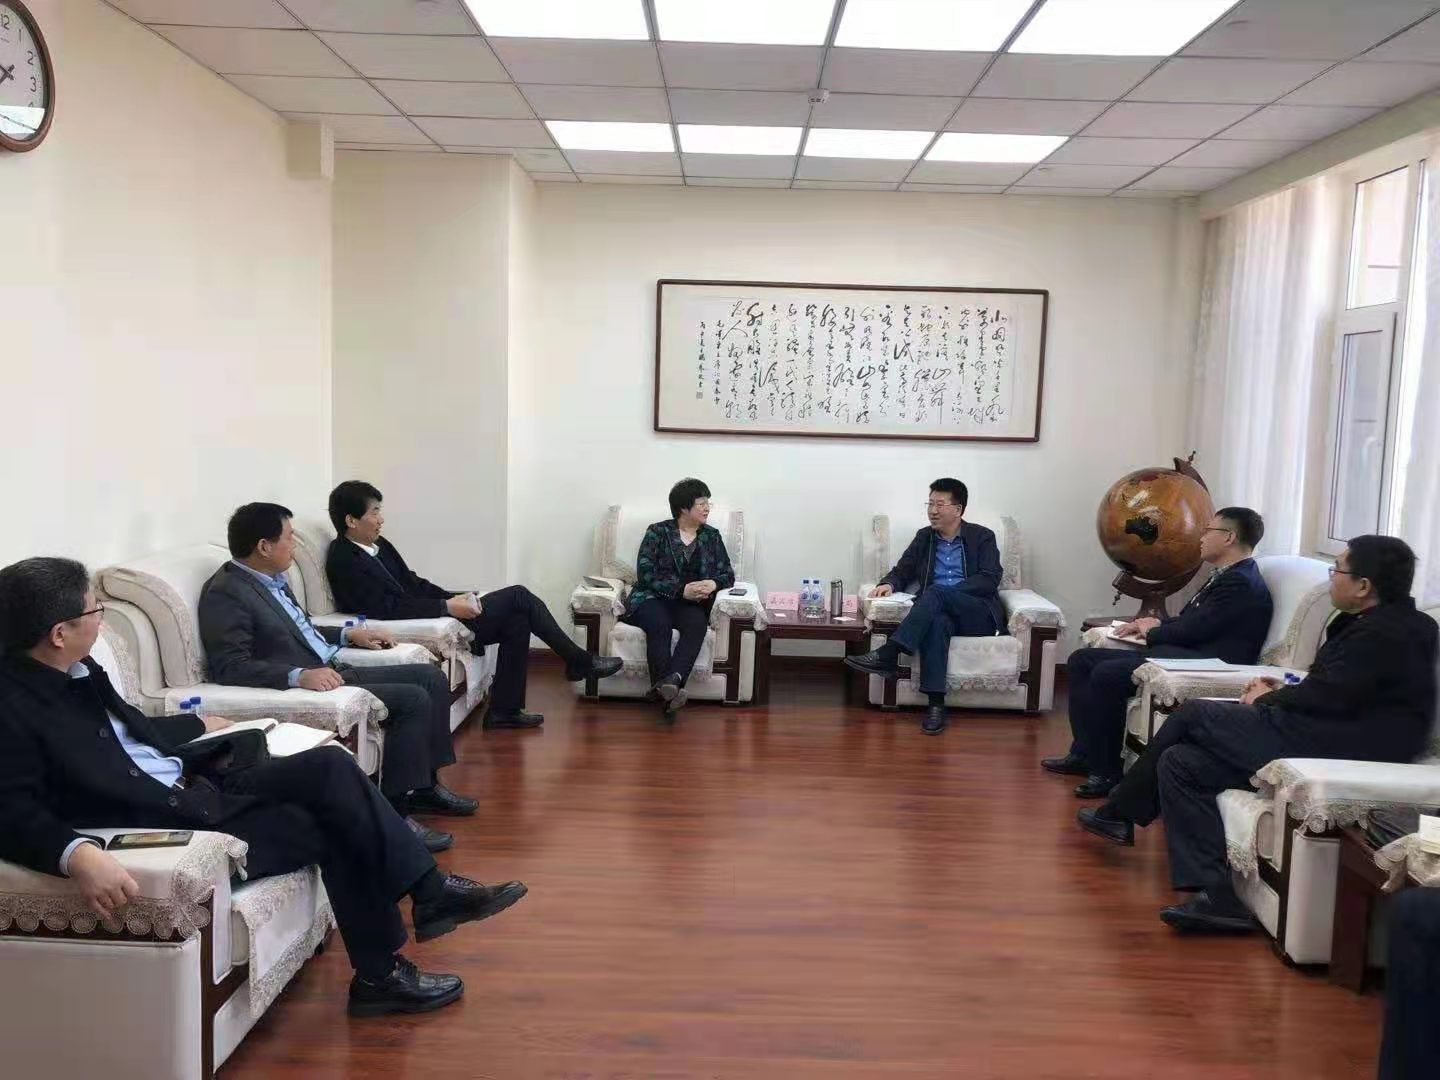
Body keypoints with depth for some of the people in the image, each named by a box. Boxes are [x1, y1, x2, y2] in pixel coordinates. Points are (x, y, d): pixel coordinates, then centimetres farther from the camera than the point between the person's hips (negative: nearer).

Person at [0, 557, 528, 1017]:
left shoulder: (76, 670, 8)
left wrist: (198, 725, 38)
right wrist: (77, 854, -44)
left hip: (195, 787, 9)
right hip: (164, 828, -9)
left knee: (328, 765, -8)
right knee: (334, 824, -13)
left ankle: (430, 892, -1)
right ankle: (381, 973, 3)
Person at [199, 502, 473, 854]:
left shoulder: (272, 579, 13)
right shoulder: (225, 594, -15)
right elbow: (230, 667, -25)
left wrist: (349, 634, 18)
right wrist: (299, 676, -34)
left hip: (331, 670, 10)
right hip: (303, 687, -10)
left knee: (430, 676, 8)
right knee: (413, 699, -21)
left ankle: (425, 785, 15)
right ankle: (394, 812, -15)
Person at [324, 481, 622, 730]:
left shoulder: (377, 544, 11)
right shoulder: (344, 562, -18)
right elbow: (389, 608, -25)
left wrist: (454, 596, 3)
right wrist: (447, 606, -23)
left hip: (434, 611, 9)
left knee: (517, 620, -3)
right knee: (518, 597, -8)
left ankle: (504, 710, 2)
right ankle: (579, 661, 5)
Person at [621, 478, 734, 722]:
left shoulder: (712, 536, 17)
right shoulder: (657, 532, 5)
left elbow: (728, 574, 13)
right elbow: (645, 574, -6)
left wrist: (713, 583, -12)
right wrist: (682, 590, -17)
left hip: (691, 604, 2)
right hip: (653, 599, -2)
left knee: (697, 624, -33)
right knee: (659, 624, -36)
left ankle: (671, 680, -54)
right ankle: (670, 691, -48)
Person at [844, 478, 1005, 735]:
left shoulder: (982, 537, 8)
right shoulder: (924, 537, 20)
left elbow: (990, 579, -4)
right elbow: (902, 570, 17)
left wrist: (949, 591, -17)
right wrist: (889, 584, -8)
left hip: (979, 615, -2)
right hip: (939, 610, 2)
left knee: (935, 593, -33)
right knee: (937, 622, -37)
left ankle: (887, 656, -42)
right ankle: (936, 704, -45)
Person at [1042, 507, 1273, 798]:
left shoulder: (1242, 583, -12)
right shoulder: (1226, 576, 21)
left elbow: (1192, 629, -17)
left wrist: (1152, 631, 1)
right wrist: (1154, 624, 5)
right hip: (1175, 654, 11)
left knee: (1107, 673, -28)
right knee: (1081, 660, 4)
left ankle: (1107, 772, -17)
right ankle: (1084, 754, 4)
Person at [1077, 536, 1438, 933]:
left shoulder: (1384, 634, -15)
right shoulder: (1386, 623, 16)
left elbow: (1331, 697, -18)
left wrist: (1268, 700, -1)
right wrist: (1284, 692, 8)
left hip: (1332, 748, -10)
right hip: (1324, 736, 10)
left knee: (1192, 715, -3)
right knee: (1180, 761, 1)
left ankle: (1119, 814, 14)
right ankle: (1217, 897, -5)